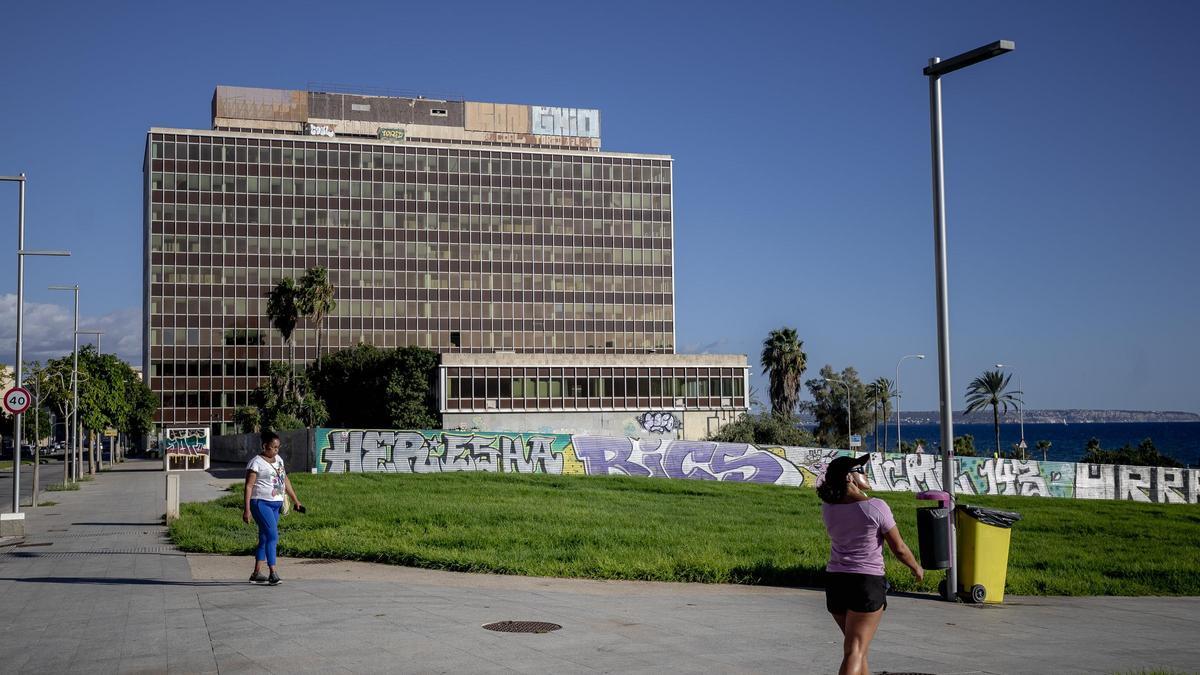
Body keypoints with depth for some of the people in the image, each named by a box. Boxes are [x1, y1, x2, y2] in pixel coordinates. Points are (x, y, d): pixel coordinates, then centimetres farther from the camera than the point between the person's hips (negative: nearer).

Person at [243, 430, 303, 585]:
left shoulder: (278, 459, 14)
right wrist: (247, 509, -18)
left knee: (265, 538, 9)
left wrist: (295, 500, 21)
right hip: (261, 503, -8)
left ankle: (256, 574, 15)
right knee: (272, 535, -17)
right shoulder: (256, 463, -9)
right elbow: (249, 486, -12)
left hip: (276, 504, 8)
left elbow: (285, 481, 22)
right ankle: (272, 573, -19)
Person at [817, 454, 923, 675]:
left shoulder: (828, 508, 0)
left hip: (834, 580, 6)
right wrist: (916, 568, 13)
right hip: (867, 582, -6)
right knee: (855, 652, -7)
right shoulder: (875, 507, -14)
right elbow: (898, 548, -4)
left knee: (857, 646, 23)